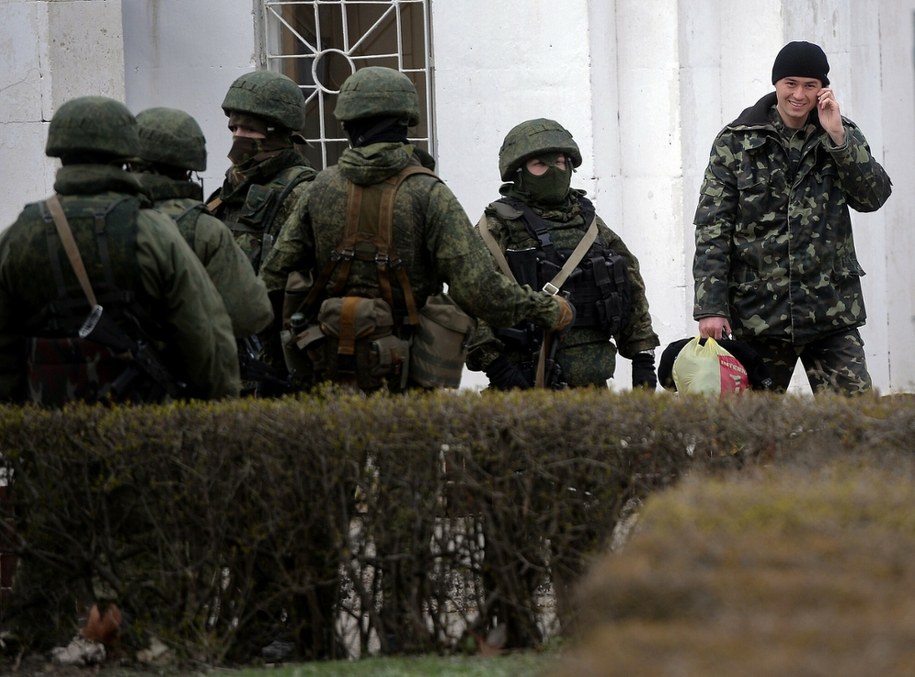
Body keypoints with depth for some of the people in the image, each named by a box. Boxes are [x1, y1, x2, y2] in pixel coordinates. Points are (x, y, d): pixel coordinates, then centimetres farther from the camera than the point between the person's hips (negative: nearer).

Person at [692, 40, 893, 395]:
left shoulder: (843, 136, 9)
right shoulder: (736, 142, 1)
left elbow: (873, 196, -3)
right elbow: (712, 228, -2)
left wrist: (837, 135, -12)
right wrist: (710, 307, -10)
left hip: (831, 311, 1)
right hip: (758, 310, -1)